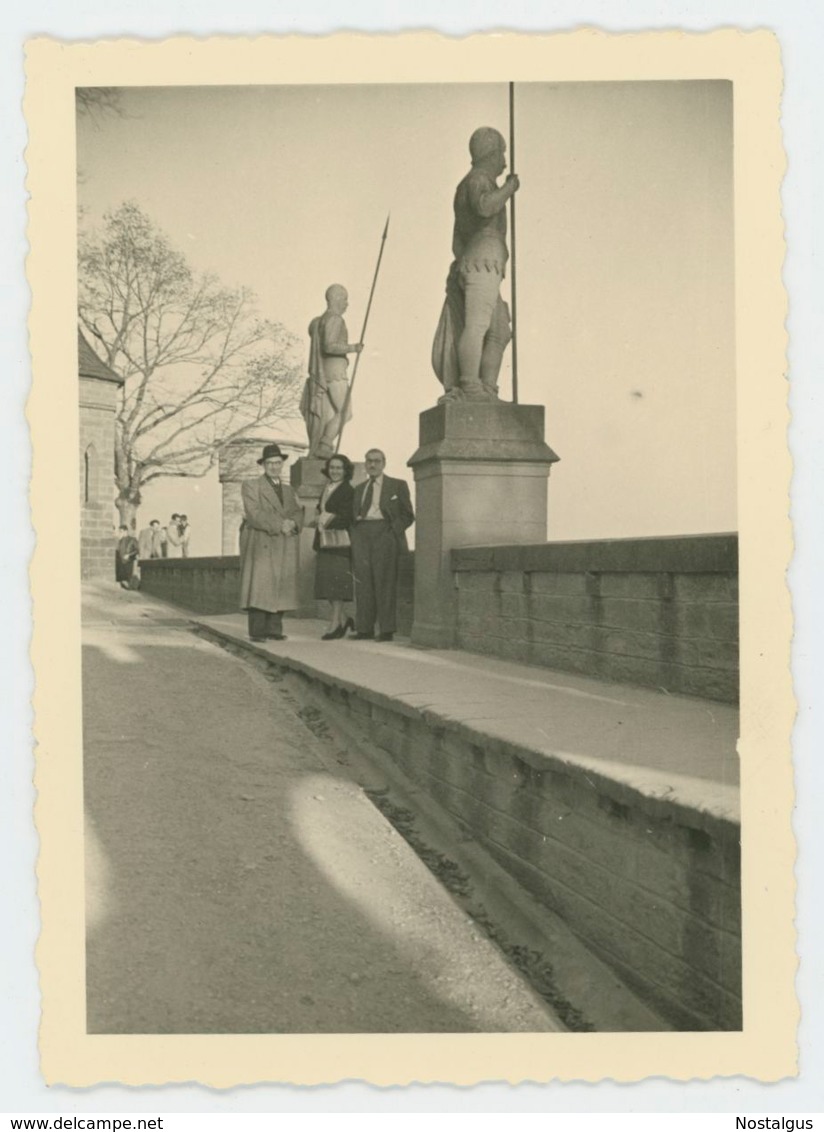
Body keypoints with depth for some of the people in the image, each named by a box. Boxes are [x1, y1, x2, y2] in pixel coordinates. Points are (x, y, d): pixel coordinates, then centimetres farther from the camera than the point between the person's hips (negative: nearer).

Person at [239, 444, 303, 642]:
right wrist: (279, 525, -15)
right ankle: (257, 631, -9)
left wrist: (293, 523, -9)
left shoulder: (288, 490, 24)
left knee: (281, 588, 0)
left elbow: (298, 513, 14)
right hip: (261, 544, -5)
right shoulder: (250, 486, 5)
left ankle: (274, 629, 4)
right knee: (259, 587, -10)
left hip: (285, 548, 5)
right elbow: (254, 514, -8)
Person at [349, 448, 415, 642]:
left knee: (385, 581, -7)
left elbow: (407, 515, 5)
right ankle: (364, 629, 3)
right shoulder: (359, 489, 22)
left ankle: (387, 630, -4)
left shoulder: (398, 485, 9)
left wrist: (393, 531, -9)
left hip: (385, 534, -4)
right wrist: (354, 535, 6)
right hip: (361, 535, 4)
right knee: (362, 582, 0)